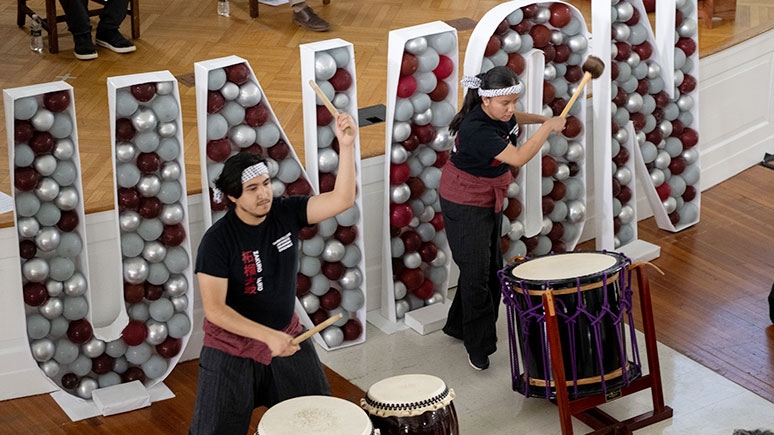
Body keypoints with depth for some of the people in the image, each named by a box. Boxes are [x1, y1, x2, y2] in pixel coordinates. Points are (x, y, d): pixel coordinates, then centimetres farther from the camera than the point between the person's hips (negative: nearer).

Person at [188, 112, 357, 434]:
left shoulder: (286, 213, -8)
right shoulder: (218, 240, -20)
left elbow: (341, 200, -20)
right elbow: (214, 309, -23)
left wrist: (346, 145, -33)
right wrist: (268, 336, -31)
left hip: (287, 337, 4)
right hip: (233, 348, -4)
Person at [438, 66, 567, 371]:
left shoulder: (498, 112, -7)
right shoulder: (476, 129, -34)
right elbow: (519, 158, -36)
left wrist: (540, 119, 9)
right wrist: (548, 127, -28)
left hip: (490, 199, 9)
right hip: (464, 205, -9)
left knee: (492, 267, 16)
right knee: (477, 273, -5)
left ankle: (458, 326, 33)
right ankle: (479, 348, 5)